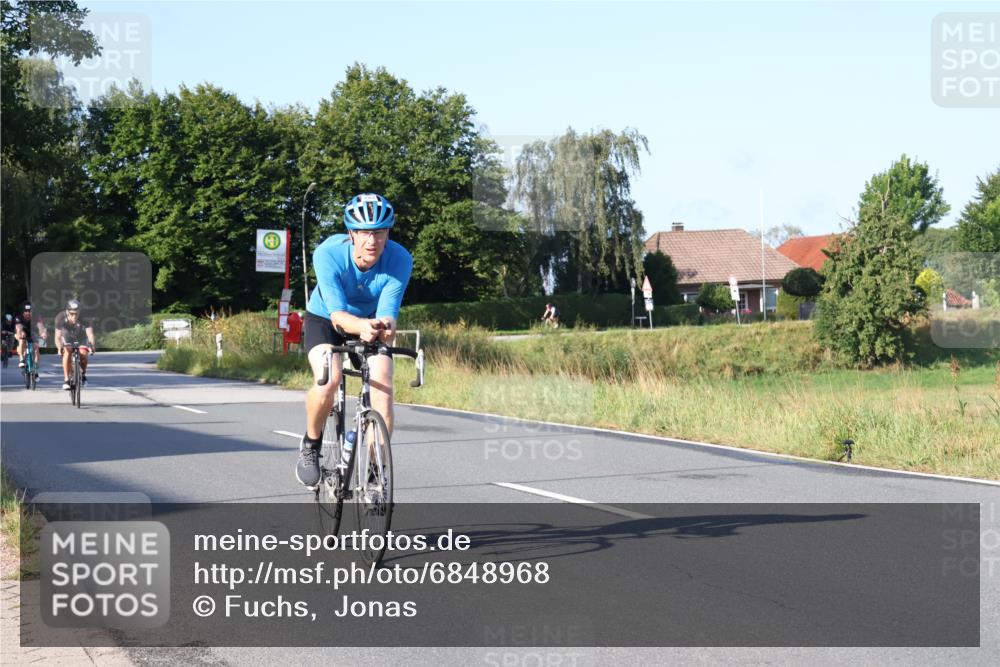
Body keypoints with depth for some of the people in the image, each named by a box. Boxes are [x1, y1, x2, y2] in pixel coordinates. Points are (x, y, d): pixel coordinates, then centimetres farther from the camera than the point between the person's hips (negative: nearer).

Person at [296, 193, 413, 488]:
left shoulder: (399, 260, -28)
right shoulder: (328, 254, -32)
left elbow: (387, 314, -32)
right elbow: (338, 315, -38)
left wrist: (385, 328, -57)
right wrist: (363, 326, -59)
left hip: (371, 322, 2)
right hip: (324, 320, -2)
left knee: (383, 386, -21)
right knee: (328, 380, -28)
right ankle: (311, 444, -1)